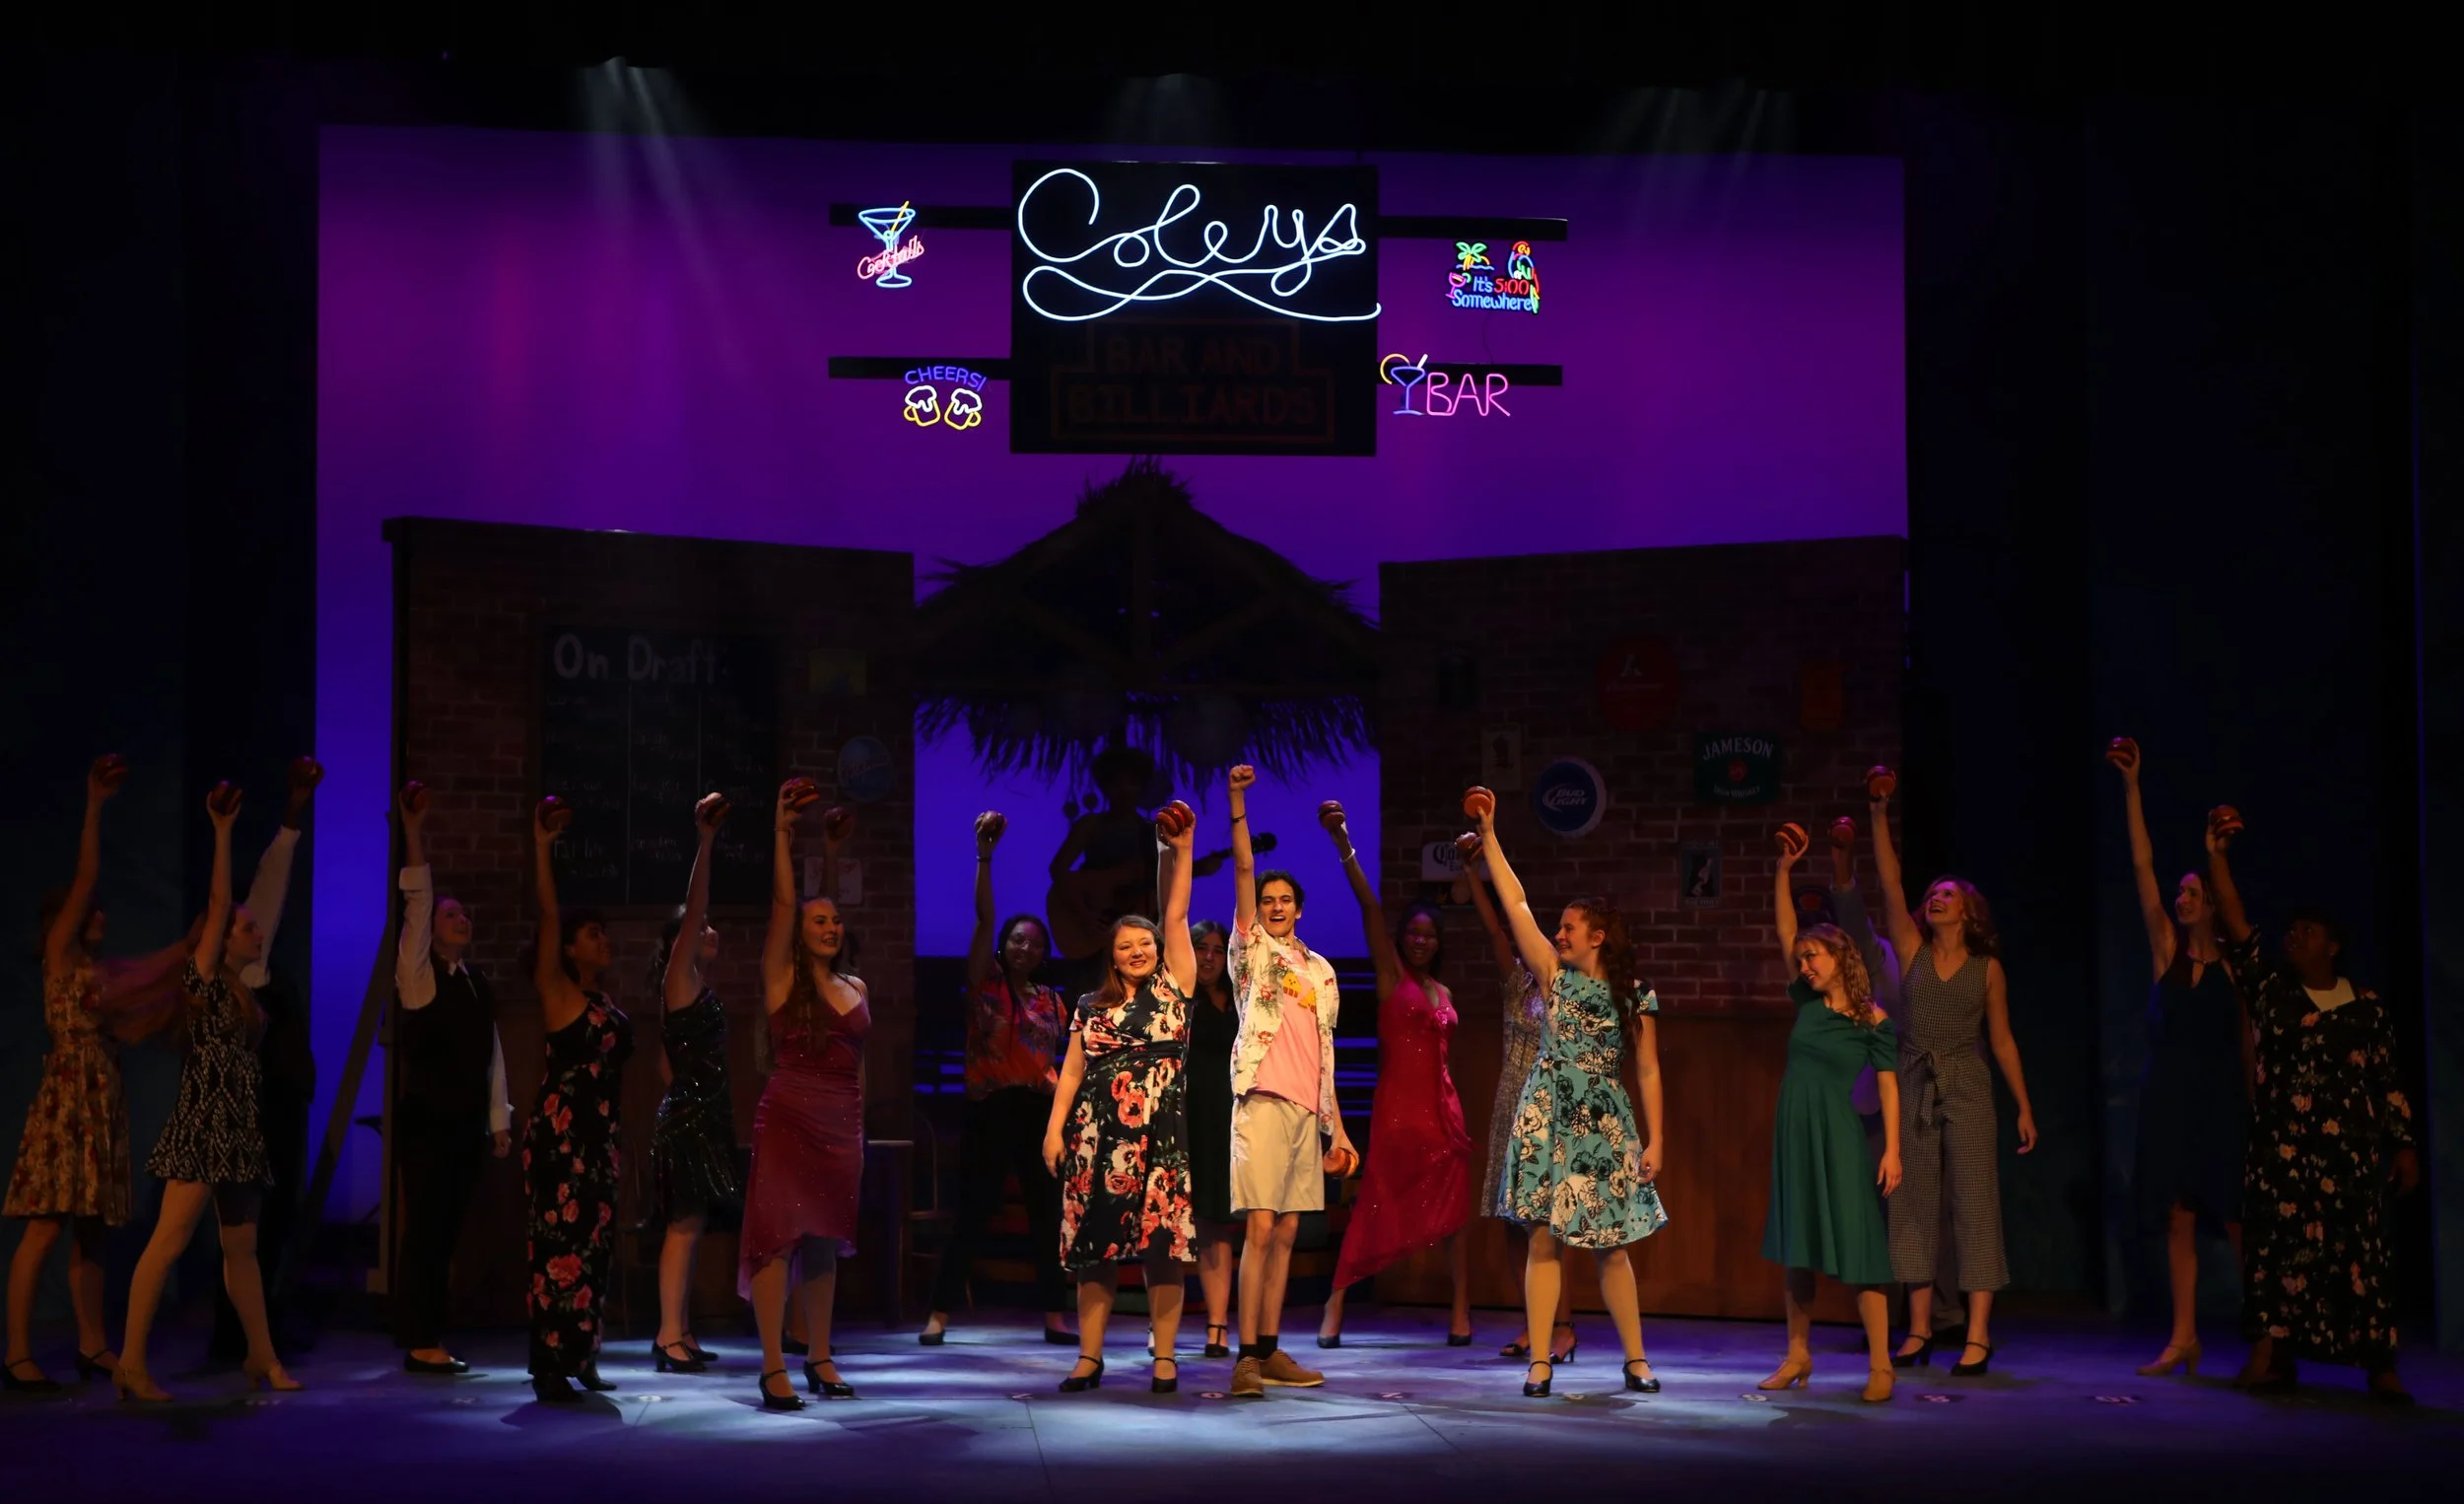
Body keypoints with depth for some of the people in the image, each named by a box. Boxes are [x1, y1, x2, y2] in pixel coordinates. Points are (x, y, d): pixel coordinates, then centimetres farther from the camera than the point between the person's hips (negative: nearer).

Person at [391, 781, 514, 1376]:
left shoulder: (477, 982, 13)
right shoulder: (418, 974, -4)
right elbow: (416, 902, -15)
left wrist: (500, 1119, 11)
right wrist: (413, 833, -23)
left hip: (467, 1124, 6)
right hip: (425, 1121, -6)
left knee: (448, 1230, 9)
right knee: (425, 1228, -6)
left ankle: (431, 1338, 14)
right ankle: (419, 1344, -1)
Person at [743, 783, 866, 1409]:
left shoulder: (856, 988, 12)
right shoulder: (782, 979, -1)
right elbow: (782, 901, -9)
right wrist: (781, 831, -13)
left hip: (842, 1125, 5)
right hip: (788, 1118, -5)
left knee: (826, 1240, 10)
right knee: (778, 1236, -8)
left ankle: (819, 1359, 18)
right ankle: (773, 1367, -9)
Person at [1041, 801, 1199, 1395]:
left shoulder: (1173, 988, 8)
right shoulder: (1092, 1007, 14)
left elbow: (1176, 915, 1)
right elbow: (1072, 1070, 12)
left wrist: (1181, 850, -4)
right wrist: (1055, 1128, 3)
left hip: (1163, 1134, -2)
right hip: (1099, 1135, 2)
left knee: (1162, 1241, -5)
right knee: (1095, 1242, 1)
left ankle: (1165, 1357, 1)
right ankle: (1089, 1357, 7)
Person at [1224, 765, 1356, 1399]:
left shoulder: (1321, 971, 19)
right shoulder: (1252, 949, 6)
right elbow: (1243, 871, -7)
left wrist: (1336, 1126, 15)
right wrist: (1237, 806, -17)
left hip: (1308, 1109, 6)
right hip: (1263, 1101, -5)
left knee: (1286, 1232, 7)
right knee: (1260, 1229, -11)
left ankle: (1270, 1349, 12)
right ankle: (1247, 1357, -11)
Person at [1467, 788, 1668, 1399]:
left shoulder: (1635, 997, 1)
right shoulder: (1555, 977, 5)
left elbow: (1648, 1072, 2)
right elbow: (1515, 904, 1)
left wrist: (1655, 1139, -4)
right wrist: (1488, 835, -2)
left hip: (1604, 1123, -1)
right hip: (1547, 1118, 1)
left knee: (1611, 1245, 2)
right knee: (1543, 1238, -3)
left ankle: (1636, 1360, 12)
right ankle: (1540, 1362, -1)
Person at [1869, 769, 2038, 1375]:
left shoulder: (1987, 968, 4)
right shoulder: (1911, 950, 6)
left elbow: (2002, 1039, 7)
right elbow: (1890, 884, -3)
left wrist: (2024, 1106, 5)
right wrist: (1880, 814, -11)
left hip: (1967, 1091, -2)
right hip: (1914, 1089, 2)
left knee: (1974, 1207, -5)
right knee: (1914, 1206, 4)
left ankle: (1979, 1334, -5)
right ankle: (1920, 1327, 10)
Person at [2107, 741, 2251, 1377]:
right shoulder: (2167, 951, 5)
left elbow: (2248, 1042, -1)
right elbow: (2142, 866, -1)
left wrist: (2253, 1105, -9)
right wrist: (2132, 787, -7)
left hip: (2220, 1097, -3)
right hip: (2168, 1094, 3)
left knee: (2233, 1216, -5)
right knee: (2178, 1216, 4)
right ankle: (2184, 1338, 9)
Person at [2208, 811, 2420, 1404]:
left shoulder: (2368, 1007, 6)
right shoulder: (2271, 989, 7)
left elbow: (2387, 1080, 8)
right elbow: (2237, 928, -3)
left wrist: (2404, 1144, 1)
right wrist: (2217, 856, -13)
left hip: (2351, 1147, -1)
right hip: (2282, 1146, 1)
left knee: (2360, 1248, -2)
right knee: (2281, 1243, -3)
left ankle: (2381, 1367, 0)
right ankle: (2273, 1357, -2)